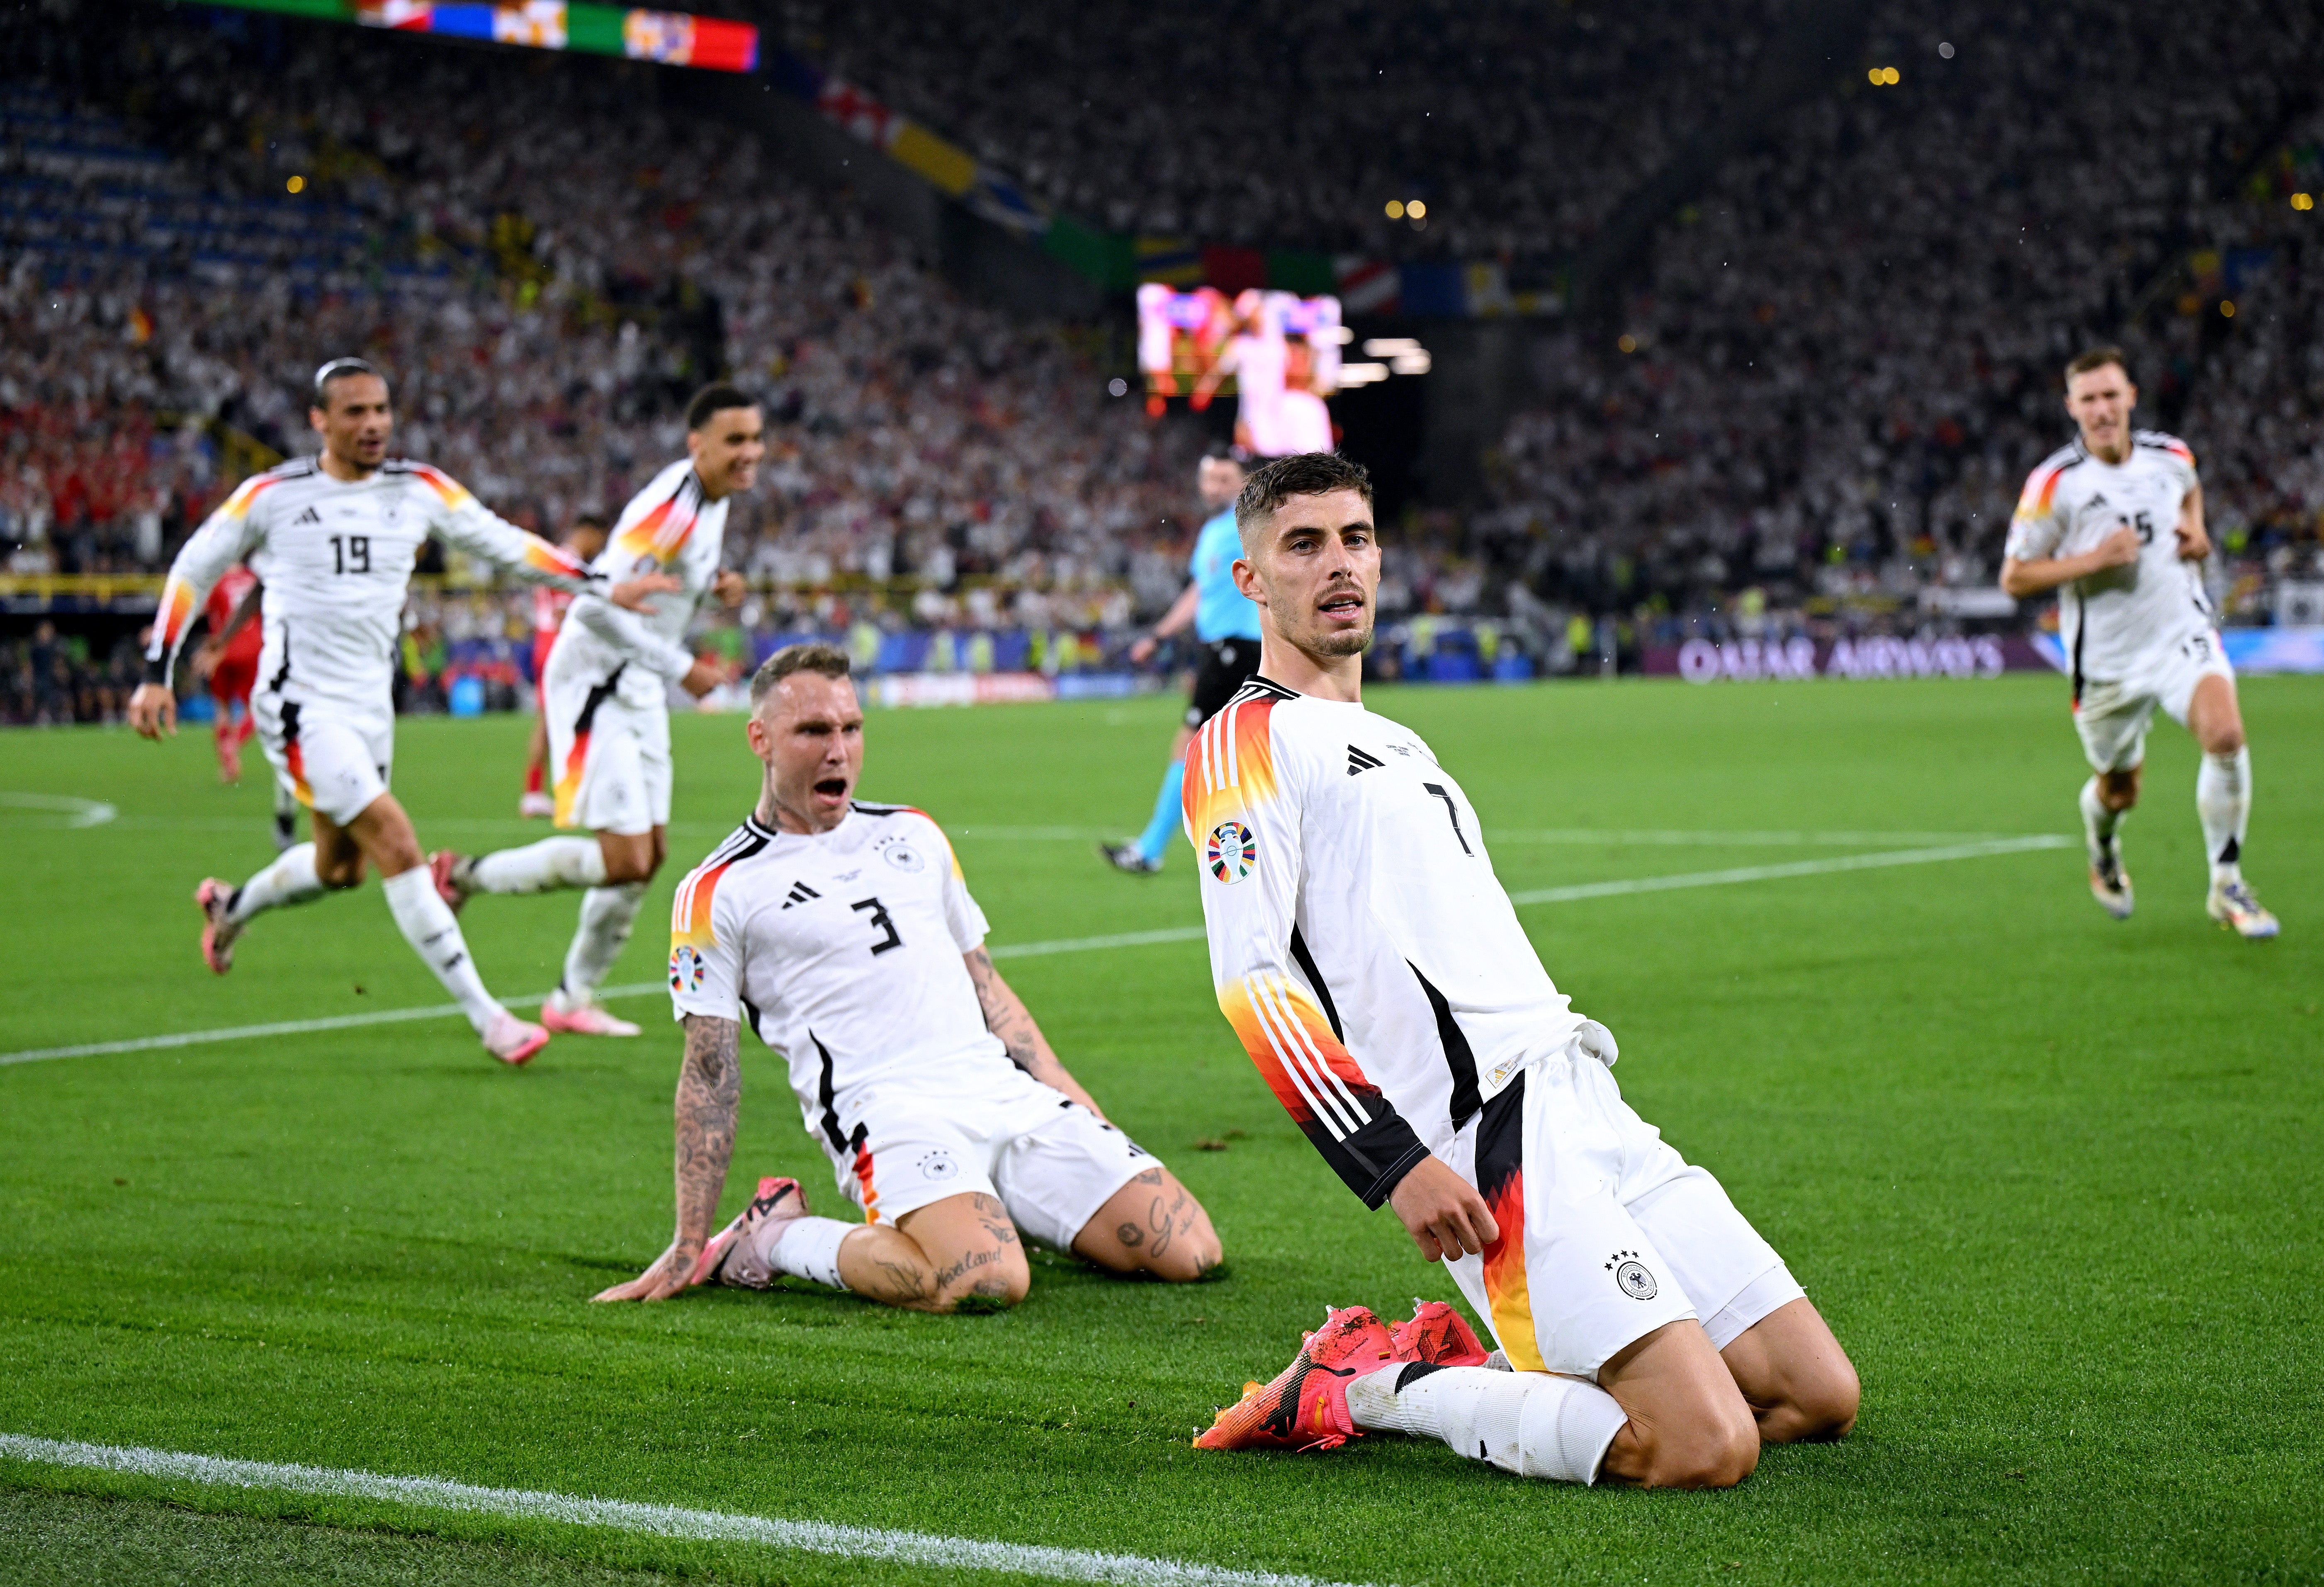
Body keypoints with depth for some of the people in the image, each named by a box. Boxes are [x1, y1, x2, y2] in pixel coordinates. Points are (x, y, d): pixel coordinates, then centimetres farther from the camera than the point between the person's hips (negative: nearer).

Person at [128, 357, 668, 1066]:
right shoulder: (273, 495, -8)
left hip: (370, 706, 6)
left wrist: (606, 587, 2)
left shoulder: (420, 489, 2)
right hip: (300, 705, -6)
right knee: (397, 844, -16)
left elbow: (506, 544, 9)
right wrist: (156, 675, 0)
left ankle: (232, 906, 48)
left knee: (340, 868, 17)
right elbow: (193, 570, 3)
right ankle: (485, 1017, -15)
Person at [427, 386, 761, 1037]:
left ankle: (574, 997, 23)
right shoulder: (671, 507, -25)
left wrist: (713, 583, 2)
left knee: (650, 855, 10)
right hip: (593, 685, -10)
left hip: (638, 690, 10)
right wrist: (681, 667, -24)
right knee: (626, 859, -12)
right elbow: (598, 605, -29)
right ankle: (464, 874, 5)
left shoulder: (715, 496, 6)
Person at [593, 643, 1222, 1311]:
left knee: (1189, 1250, -6)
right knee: (986, 1281, -34)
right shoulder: (718, 893, 2)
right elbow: (710, 1074, 1)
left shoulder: (913, 835, 20)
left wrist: (1069, 1098, 13)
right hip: (884, 1108, -6)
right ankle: (778, 1236, -7)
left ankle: (997, 1215, 17)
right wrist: (690, 1246, -2)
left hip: (1008, 1094, 6)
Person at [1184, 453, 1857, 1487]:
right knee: (1706, 1450, -21)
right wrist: (1397, 1163, -23)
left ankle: (1458, 1364, 9)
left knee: (1818, 1398, 2)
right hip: (1493, 1148, -9)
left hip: (1585, 1105, 9)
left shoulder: (1401, 745, 27)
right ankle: (1363, 1391, -5)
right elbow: (1254, 984, -14)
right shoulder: (1248, 744, -2)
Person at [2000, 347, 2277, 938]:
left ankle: (2227, 887, -10)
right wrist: (2094, 559, -21)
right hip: (2107, 660, -2)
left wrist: (2195, 528, 6)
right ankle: (2103, 855, 49)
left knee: (2225, 735, -24)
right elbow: (2014, 578, -9)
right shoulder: (2054, 483, -12)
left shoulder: (2171, 455, 2)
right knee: (2119, 790, 10)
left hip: (2182, 633, 2)